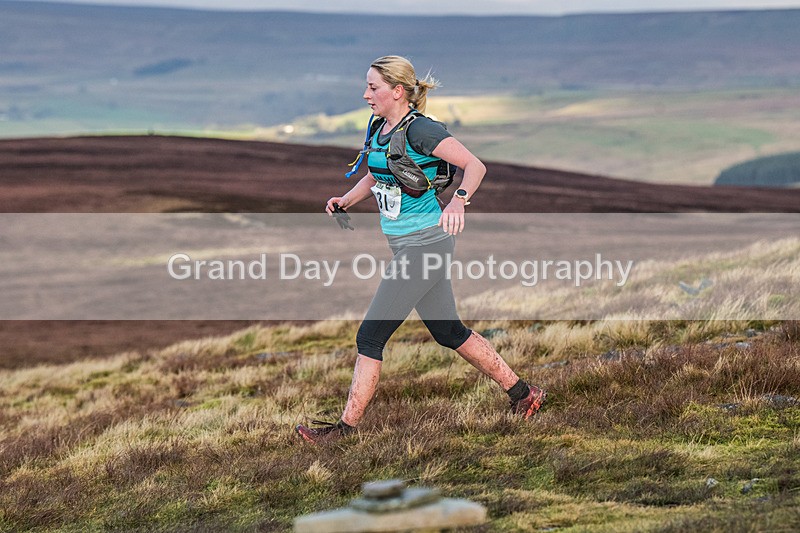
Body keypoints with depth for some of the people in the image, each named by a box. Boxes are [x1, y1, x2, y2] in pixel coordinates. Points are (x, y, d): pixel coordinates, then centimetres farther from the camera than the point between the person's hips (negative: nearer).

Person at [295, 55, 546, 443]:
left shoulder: (419, 130, -18)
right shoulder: (378, 128, 8)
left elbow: (475, 166, -22)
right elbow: (374, 177, 24)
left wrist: (458, 201, -38)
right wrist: (346, 200, 7)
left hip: (425, 244, -10)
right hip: (406, 245, 10)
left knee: (371, 336, -7)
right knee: (448, 331, 16)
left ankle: (346, 427, 1)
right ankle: (522, 394, 25)